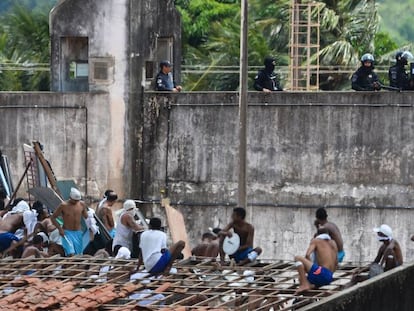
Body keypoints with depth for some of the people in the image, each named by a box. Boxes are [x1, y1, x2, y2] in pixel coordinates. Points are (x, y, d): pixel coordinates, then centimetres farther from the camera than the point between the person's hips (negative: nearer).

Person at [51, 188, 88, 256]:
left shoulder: (82, 204, 1)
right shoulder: (63, 206, -9)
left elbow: (86, 217, 11)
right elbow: (53, 218, -2)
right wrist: (60, 228, -13)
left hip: (78, 233, 4)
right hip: (67, 233, -4)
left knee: (78, 255, 5)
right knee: (71, 254, -19)